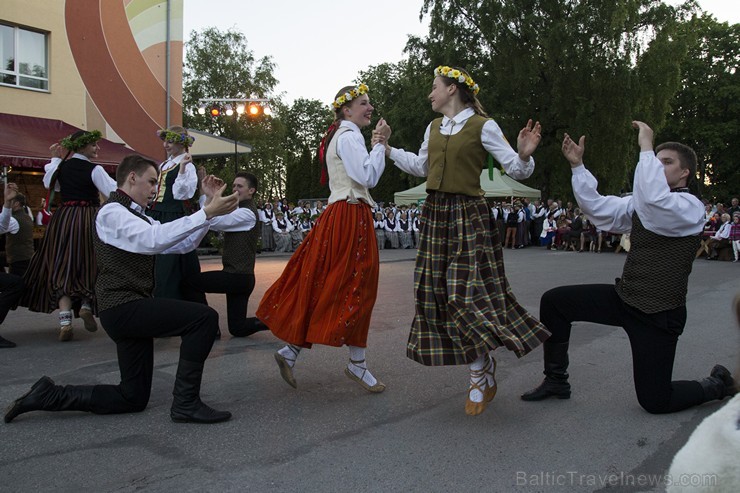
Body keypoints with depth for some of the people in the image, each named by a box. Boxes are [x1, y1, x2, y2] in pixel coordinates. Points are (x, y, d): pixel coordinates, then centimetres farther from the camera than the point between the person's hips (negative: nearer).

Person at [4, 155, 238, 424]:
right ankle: (186, 402, -14)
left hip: (131, 310, 10)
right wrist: (207, 213, -31)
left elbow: (183, 243, 13)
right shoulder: (113, 213, -10)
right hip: (123, 308, -10)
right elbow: (154, 240, -28)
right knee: (204, 316, -21)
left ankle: (50, 395, 18)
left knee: (133, 399, 10)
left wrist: (210, 205, 3)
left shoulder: (138, 217, 19)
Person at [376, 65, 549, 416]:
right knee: (437, 292, 5)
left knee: (466, 292, -11)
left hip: (468, 215, -7)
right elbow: (421, 166, 30)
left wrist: (524, 154, -28)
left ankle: (479, 378, 8)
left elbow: (515, 170, -8)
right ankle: (484, 365, 19)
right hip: (435, 213, 7)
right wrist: (388, 149, 31)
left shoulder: (483, 126, -6)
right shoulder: (433, 128, 14)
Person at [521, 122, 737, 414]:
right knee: (553, 302, -1)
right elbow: (598, 208, 6)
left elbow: (653, 200, -37)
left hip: (658, 315, -7)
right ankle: (556, 380, 14)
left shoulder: (690, 208, -15)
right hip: (623, 299, 7)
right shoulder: (642, 203, 10)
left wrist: (646, 146, -31)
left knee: (654, 401, -3)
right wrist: (577, 165, -1)